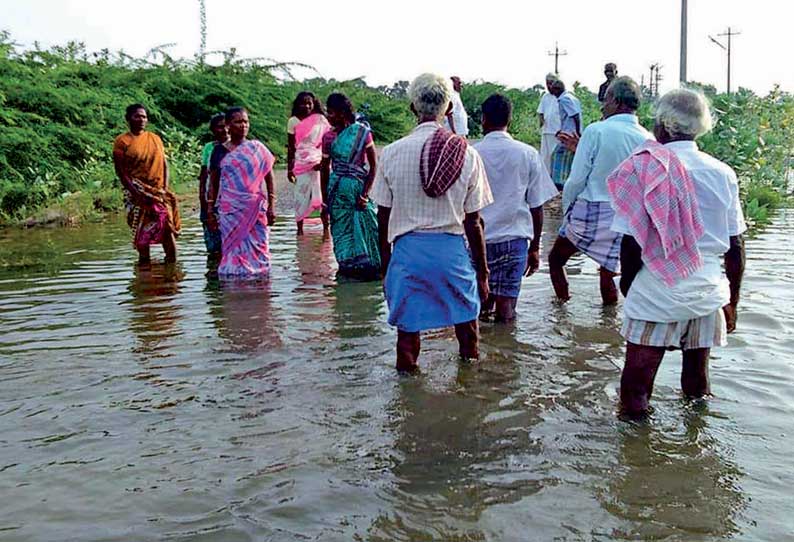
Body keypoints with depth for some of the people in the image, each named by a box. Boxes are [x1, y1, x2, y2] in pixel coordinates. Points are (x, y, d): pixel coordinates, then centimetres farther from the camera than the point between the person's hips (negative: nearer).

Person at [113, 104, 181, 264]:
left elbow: (164, 165, 11)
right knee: (142, 230, -1)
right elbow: (120, 170, -4)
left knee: (167, 224, -6)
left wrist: (165, 188, -3)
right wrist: (135, 192, -13)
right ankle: (144, 260, 8)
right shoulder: (122, 141, 1)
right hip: (137, 191, -3)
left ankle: (172, 260, -3)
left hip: (158, 189, 3)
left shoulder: (155, 139, 12)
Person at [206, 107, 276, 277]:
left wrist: (271, 206, 0)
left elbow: (269, 178, 6)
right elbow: (213, 183, 10)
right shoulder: (220, 151, 7)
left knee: (256, 248, -2)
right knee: (233, 247, -1)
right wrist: (210, 211, 6)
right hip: (229, 208, 0)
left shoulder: (257, 149, 5)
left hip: (255, 208, 0)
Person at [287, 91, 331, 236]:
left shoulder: (320, 119, 3)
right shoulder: (293, 121, 5)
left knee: (322, 196, -8)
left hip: (319, 163, -1)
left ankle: (326, 228, -4)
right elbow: (291, 148, 8)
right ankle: (300, 228, 13)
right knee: (301, 197, 3)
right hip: (301, 163, 1)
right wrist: (289, 169, 6)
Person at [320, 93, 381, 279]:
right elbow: (325, 169, 9)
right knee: (342, 228, 5)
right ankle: (348, 265, 16)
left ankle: (369, 266, 11)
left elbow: (373, 164, -4)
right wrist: (325, 200, 8)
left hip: (359, 187, -2)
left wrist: (365, 193, -11)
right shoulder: (329, 137, 2)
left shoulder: (363, 132, -5)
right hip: (338, 190, 2)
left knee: (366, 227, -1)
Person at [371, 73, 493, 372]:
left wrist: (385, 264, 14)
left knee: (408, 325, 12)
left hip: (407, 249, 0)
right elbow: (473, 223, -1)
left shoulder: (392, 152, -3)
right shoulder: (467, 154, -4)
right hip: (452, 250, 0)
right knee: (466, 315, 18)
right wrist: (482, 272, 9)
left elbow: (383, 218, 2)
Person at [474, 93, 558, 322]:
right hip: (514, 236, 0)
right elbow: (536, 206, 3)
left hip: (478, 239, 0)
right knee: (505, 308, 5)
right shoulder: (528, 154, 0)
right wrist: (535, 247, 12)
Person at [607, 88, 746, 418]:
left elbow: (632, 243, -11)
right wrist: (732, 302, 15)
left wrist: (627, 284, 7)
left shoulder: (644, 169, -10)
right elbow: (736, 248, 3)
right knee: (697, 383, 20)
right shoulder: (723, 173, 0)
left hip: (655, 300, -4)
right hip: (708, 296, 4)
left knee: (635, 395, 9)